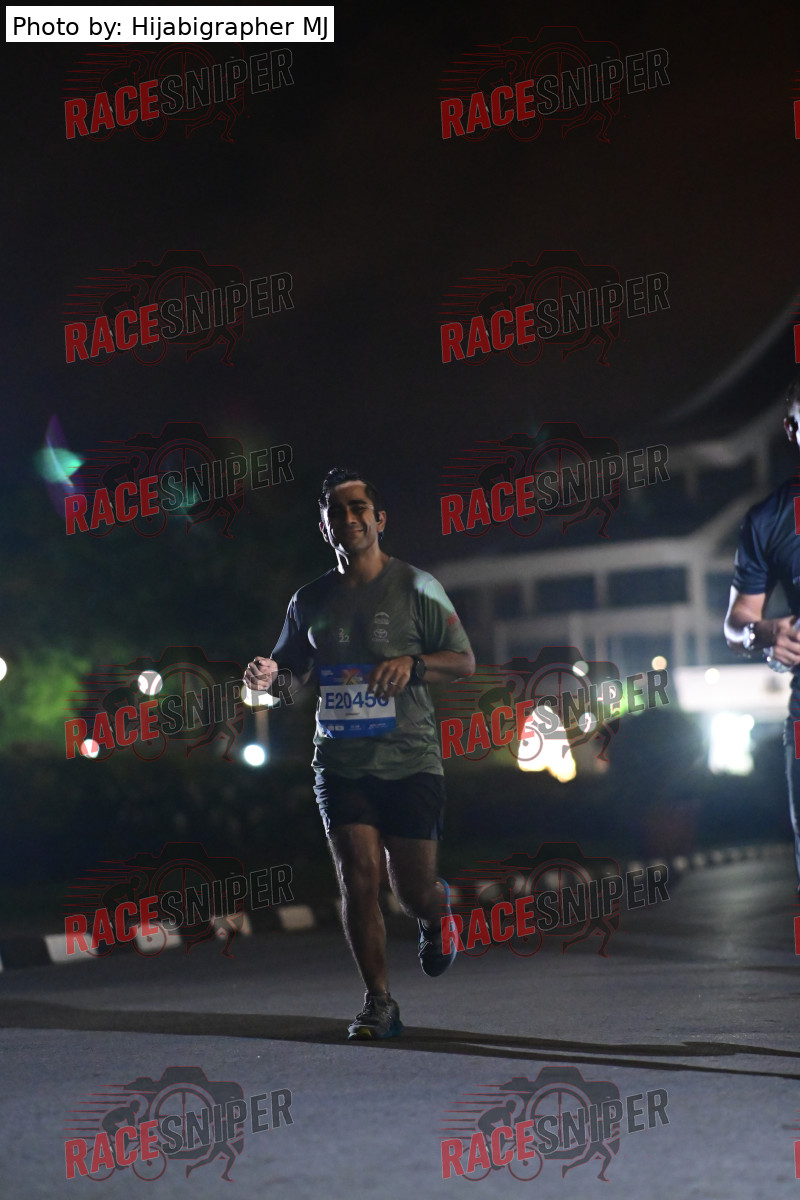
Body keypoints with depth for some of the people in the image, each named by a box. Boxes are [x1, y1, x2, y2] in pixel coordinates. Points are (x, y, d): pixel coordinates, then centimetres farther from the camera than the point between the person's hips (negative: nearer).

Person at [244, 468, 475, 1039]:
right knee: (358, 880, -10)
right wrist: (270, 671, -2)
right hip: (341, 762, 2)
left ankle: (437, 912, 40)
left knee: (413, 890, 2)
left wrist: (411, 663, -17)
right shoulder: (311, 601, 10)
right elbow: (294, 667, 23)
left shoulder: (415, 587, 1)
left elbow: (465, 660, 3)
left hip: (410, 762, -2)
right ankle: (380, 1003, -2)